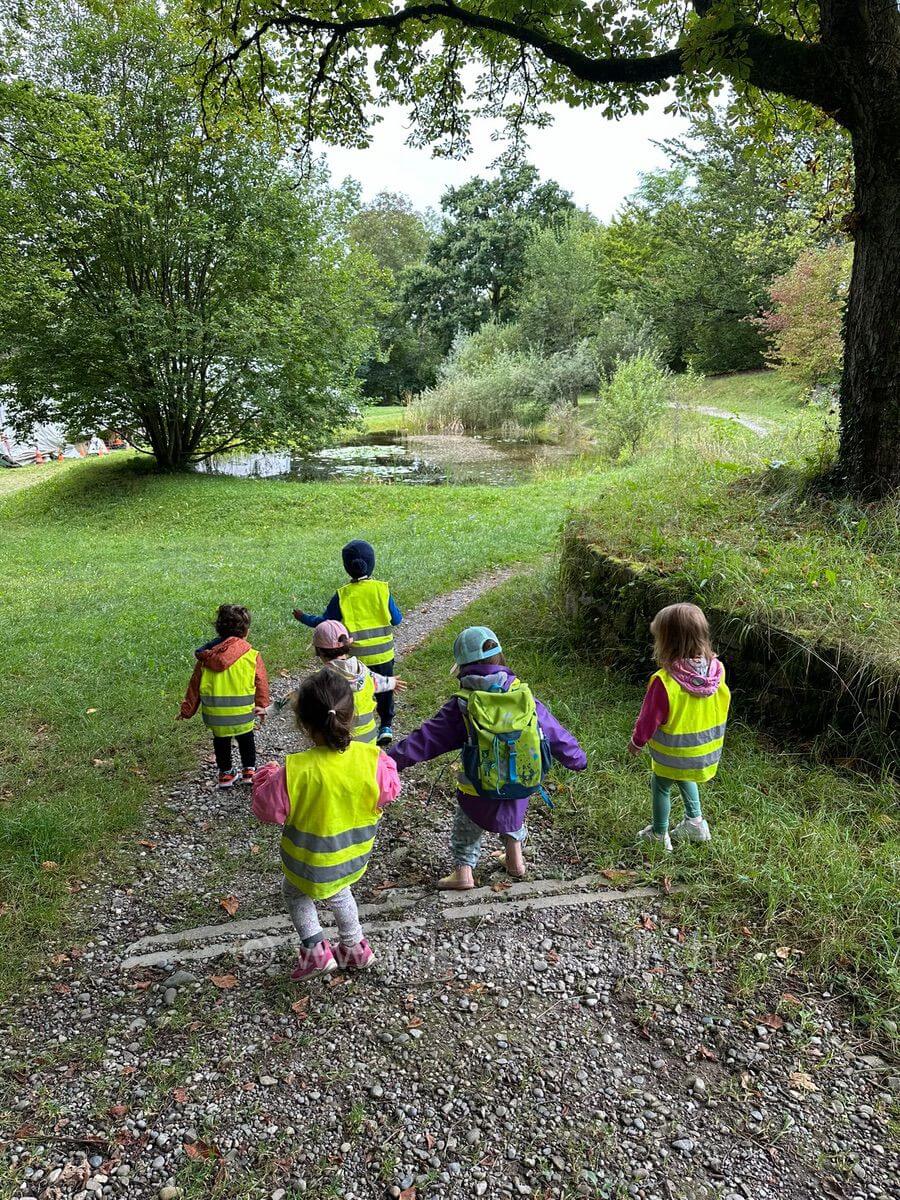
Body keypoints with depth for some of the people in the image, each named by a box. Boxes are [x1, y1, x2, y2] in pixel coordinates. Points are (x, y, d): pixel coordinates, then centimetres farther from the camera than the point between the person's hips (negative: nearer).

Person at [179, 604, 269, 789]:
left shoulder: (206, 657, -2)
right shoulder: (252, 656, -10)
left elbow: (195, 685, 5)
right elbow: (261, 683, -2)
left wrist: (187, 710, 15)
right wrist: (262, 705, 13)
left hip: (214, 714, 2)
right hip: (242, 712, -1)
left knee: (221, 741, 23)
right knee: (246, 739, 24)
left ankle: (225, 774, 31)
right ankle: (249, 771, 30)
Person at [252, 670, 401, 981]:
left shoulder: (295, 771, -33)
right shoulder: (371, 759, -25)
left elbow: (269, 810, -17)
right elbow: (389, 792, -6)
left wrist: (266, 777, 0)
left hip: (312, 863, -4)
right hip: (354, 856, 4)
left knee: (293, 891, 30)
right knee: (337, 892, 35)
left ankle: (316, 952, 25)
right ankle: (354, 947, 46)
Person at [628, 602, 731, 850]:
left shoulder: (664, 681, -33)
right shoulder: (717, 669, -16)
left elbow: (650, 718, -18)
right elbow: (721, 706, 2)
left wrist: (637, 741, 1)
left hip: (673, 754, -5)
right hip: (706, 750, 5)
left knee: (660, 786, 20)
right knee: (684, 778, 33)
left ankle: (659, 835, 34)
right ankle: (695, 822, 38)